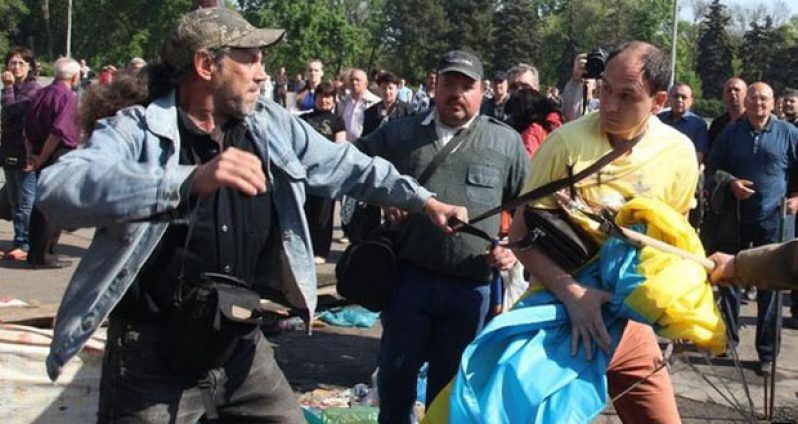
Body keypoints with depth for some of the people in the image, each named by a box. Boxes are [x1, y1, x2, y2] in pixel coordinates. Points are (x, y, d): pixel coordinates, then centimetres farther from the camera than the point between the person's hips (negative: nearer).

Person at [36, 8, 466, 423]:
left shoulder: (271, 126, 3)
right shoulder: (135, 131, -13)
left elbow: (347, 166, 18)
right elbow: (57, 189, -33)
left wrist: (424, 201, 17)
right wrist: (190, 180, -43)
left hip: (244, 350, 5)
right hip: (155, 360, -5)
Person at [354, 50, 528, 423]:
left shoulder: (506, 142, 3)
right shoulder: (400, 133, 4)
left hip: (472, 287, 0)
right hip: (409, 277, 1)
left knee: (450, 380, 14)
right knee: (396, 370, 12)